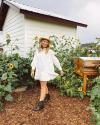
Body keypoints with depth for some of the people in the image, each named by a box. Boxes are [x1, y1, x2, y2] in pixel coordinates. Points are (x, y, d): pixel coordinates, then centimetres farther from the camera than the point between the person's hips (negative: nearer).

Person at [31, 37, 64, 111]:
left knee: (43, 85, -9)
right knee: (43, 84, 17)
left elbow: (55, 61, 4)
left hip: (46, 70, -4)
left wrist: (60, 69, 6)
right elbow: (35, 60, 5)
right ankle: (47, 96, 40)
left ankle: (41, 103, -5)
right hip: (39, 70, 5)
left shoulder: (50, 52, 1)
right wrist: (33, 69, -5)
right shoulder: (38, 51, 10)